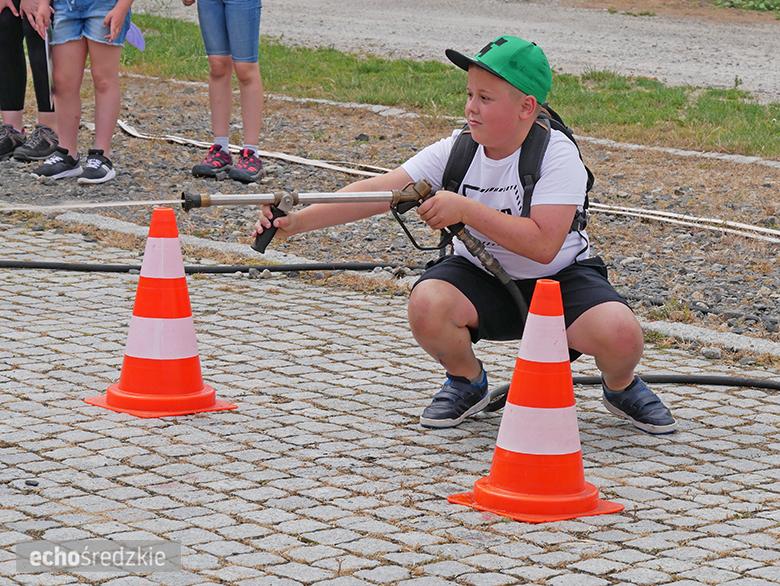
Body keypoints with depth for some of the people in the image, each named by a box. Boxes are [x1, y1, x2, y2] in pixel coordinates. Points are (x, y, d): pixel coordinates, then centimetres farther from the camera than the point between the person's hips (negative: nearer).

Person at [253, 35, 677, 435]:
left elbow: (543, 245, -29)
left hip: (559, 277, -3)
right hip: (480, 276, 3)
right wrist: (298, 221, -27)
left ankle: (620, 387, 10)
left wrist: (466, 210, -33)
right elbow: (377, 191, -16)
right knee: (427, 305, -30)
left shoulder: (557, 155, -20)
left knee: (619, 334, -30)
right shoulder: (455, 152, -9)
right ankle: (467, 382, 4)